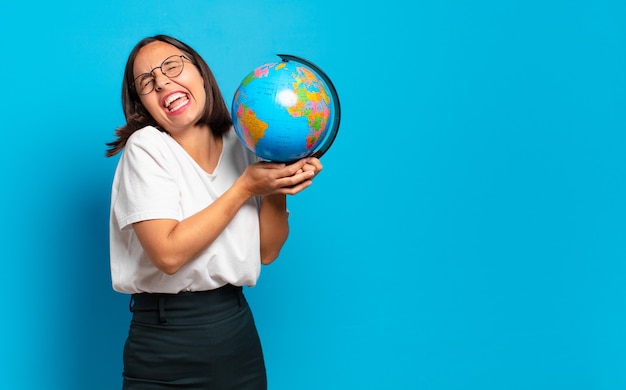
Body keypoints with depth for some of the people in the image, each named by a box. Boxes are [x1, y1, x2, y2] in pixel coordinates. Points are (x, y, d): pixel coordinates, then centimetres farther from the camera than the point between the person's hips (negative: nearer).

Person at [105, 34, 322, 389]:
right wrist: (246, 187, -17)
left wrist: (278, 189, -12)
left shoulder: (241, 145, 3)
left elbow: (267, 252, 4)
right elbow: (169, 254, -22)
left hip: (239, 333, 5)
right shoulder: (146, 147, -11)